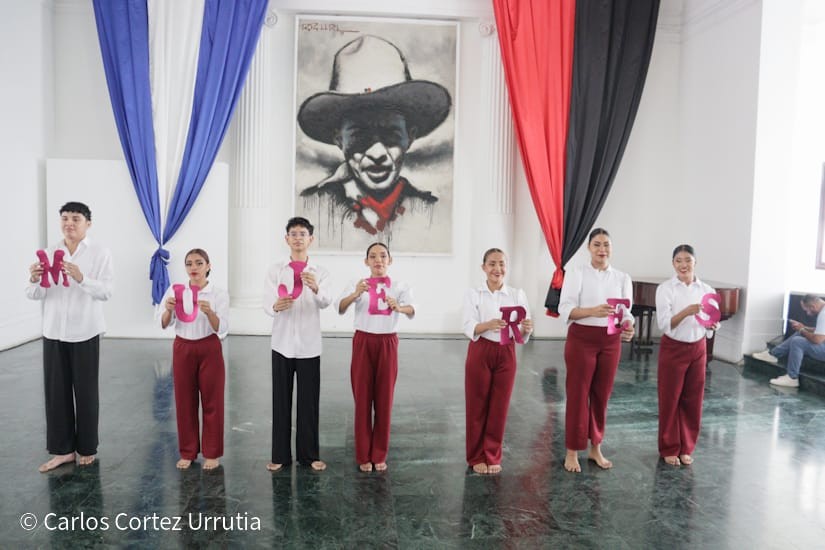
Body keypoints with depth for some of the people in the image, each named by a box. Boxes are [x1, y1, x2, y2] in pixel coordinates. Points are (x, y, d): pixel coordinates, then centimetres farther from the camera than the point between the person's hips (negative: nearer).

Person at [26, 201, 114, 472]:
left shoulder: (100, 253, -3)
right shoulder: (49, 253, 7)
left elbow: (106, 292, -13)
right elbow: (35, 295, 2)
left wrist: (81, 278, -29)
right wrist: (34, 280, -19)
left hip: (85, 332, -3)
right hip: (54, 331, 3)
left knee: (86, 392, 6)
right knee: (56, 391, 6)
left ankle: (86, 448, 21)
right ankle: (63, 449, 18)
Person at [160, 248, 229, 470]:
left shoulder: (219, 294, -7)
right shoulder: (175, 291, -1)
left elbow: (222, 330, -14)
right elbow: (165, 325, -7)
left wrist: (209, 312, -32)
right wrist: (168, 310, -28)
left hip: (209, 350, -2)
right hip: (182, 349, 2)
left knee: (212, 402, 5)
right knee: (184, 402, 10)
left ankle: (212, 453, 19)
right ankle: (187, 452, 25)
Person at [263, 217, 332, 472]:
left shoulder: (320, 272, 2)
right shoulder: (275, 270, 3)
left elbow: (326, 302, -17)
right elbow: (266, 304, -9)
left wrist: (315, 289, -39)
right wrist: (276, 306, -33)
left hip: (309, 346, 0)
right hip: (282, 344, 0)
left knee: (309, 402, 6)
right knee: (281, 401, 8)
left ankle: (309, 454, 20)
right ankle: (280, 455, 20)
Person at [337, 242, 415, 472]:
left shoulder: (400, 286, 1)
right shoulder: (357, 284, 1)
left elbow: (412, 310, -18)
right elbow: (340, 308, -17)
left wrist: (398, 307, -41)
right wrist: (355, 295, -37)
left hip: (387, 343, 0)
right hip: (363, 342, 0)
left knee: (384, 399, 7)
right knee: (362, 399, 4)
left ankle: (379, 455, 21)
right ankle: (364, 455, 18)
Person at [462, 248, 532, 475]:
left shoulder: (518, 294, 2)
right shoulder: (473, 294, -3)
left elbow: (522, 334, -1)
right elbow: (469, 328, -15)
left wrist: (527, 329, -25)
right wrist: (489, 325, -35)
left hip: (506, 354, 2)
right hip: (480, 353, -2)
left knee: (499, 408, 10)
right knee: (477, 407, 6)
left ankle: (493, 456, 26)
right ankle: (476, 457, 22)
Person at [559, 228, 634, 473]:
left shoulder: (622, 278, 7)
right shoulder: (576, 273, -5)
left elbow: (626, 312, 4)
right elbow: (565, 309, -13)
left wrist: (628, 327, -18)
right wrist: (593, 311, -29)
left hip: (610, 341, 4)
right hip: (582, 339, -4)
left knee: (601, 395, 13)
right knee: (578, 395, 2)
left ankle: (595, 448, 29)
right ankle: (572, 451, 15)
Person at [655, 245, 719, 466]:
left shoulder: (706, 290, 1)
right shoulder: (665, 288, -11)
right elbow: (663, 324, -18)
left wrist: (713, 324, -16)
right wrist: (686, 312, -33)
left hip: (698, 349, 4)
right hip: (673, 349, -3)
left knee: (692, 400, 11)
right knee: (670, 400, 5)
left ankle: (686, 448, 27)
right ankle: (669, 448, 20)